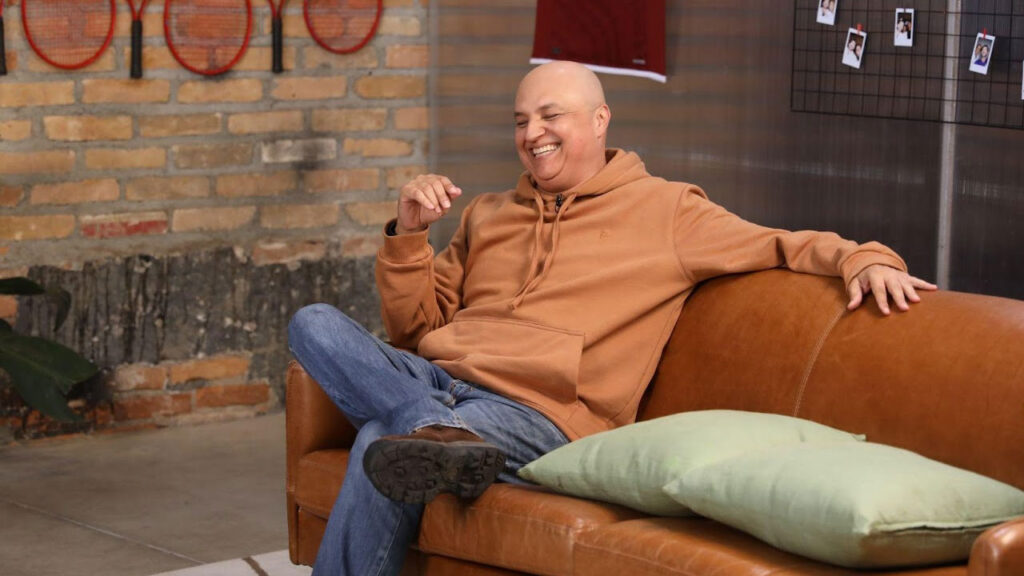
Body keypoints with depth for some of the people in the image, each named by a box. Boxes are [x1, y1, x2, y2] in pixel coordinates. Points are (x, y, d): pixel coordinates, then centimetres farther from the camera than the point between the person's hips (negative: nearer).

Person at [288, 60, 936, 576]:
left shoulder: (664, 211, 13)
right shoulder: (486, 216, 27)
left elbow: (782, 247, 10)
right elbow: (414, 328, 25)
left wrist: (862, 257, -11)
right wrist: (410, 234, 8)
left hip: (536, 411, -6)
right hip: (435, 379, 6)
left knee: (382, 450, -37)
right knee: (316, 324, -26)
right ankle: (436, 434, -39)